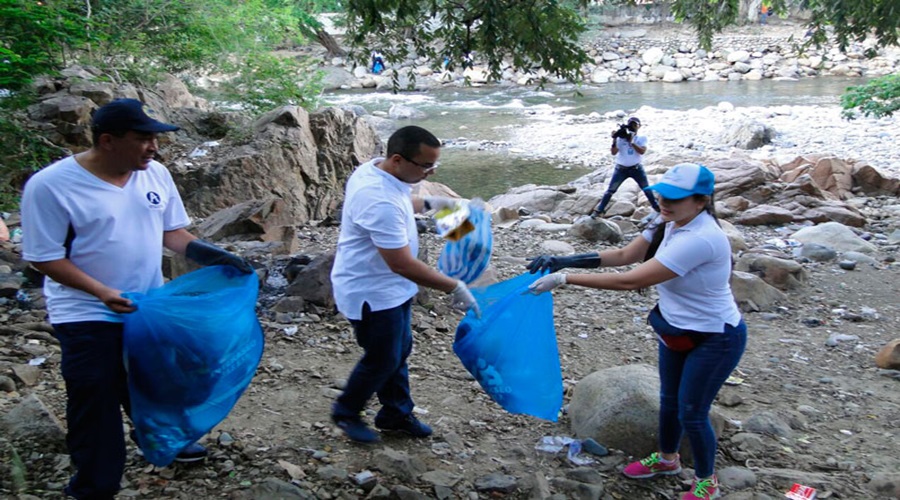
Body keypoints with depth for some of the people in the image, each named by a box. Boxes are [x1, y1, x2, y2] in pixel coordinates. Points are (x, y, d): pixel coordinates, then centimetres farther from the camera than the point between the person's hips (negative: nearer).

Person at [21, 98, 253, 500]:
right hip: (88, 319, -5)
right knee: (95, 402, 4)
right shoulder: (50, 186, -19)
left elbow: (171, 231, 6)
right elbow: (46, 257, -17)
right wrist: (102, 292, -29)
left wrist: (212, 256, -11)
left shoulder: (155, 174, -3)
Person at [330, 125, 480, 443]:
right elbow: (402, 264, -34)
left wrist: (427, 204, 13)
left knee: (399, 352, 20)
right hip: (371, 294, -10)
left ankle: (396, 414, 37)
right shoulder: (380, 201, -35)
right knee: (382, 360, 7)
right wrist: (454, 288, -29)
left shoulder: (378, 169, -4)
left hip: (391, 287, 10)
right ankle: (345, 413, 30)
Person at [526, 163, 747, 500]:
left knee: (691, 412, 5)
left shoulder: (700, 239, -36)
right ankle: (666, 459, 49)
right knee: (669, 399, 23)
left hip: (715, 339, -8)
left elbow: (630, 281, -36)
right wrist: (563, 262, -16)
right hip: (678, 332, 9)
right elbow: (624, 255, -5)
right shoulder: (669, 223, -8)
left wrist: (564, 280, -34)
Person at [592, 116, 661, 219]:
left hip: (636, 168, 1)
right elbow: (613, 152, -12)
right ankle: (598, 210, 4)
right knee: (610, 190, -1)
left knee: (646, 189, 9)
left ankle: (657, 208, 25)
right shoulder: (621, 138, -3)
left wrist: (631, 142, -26)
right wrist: (614, 140, -25)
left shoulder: (642, 138, 0)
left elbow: (642, 151, -18)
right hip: (621, 169, 0)